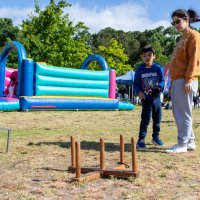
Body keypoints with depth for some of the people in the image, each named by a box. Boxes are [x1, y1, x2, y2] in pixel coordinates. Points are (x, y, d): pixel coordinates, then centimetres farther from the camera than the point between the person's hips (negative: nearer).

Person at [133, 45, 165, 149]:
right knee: (145, 119, -8)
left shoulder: (158, 68, -1)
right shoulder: (140, 69, -3)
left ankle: (156, 137, 32)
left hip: (156, 98, 3)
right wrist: (139, 92, -17)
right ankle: (141, 139, -1)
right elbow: (136, 84, 0)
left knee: (157, 119, 14)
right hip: (146, 99, -3)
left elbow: (162, 81, -1)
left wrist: (159, 85, -23)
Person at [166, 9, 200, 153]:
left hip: (185, 81, -9)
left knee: (183, 114, -6)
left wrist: (188, 79, -20)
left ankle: (182, 144, -1)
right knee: (178, 113, 11)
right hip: (177, 81, 10)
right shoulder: (183, 38, 23)